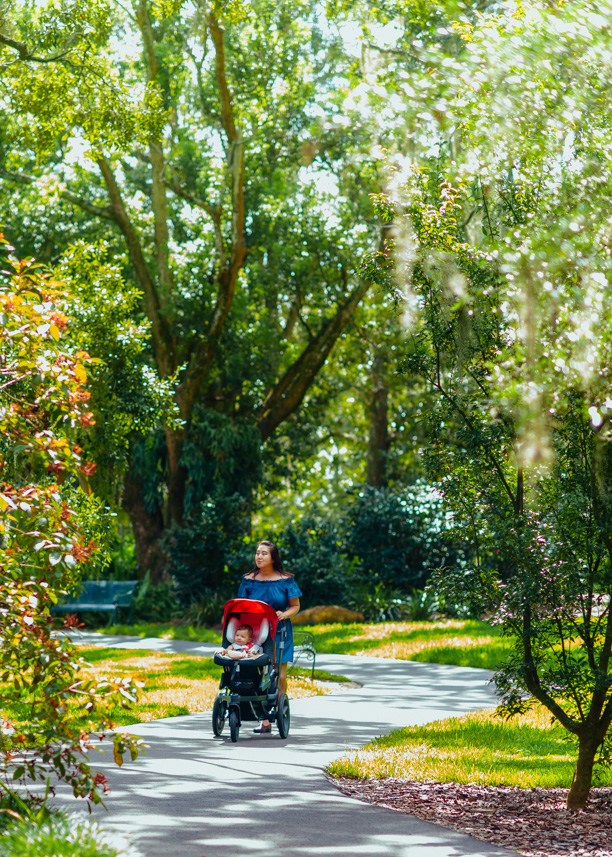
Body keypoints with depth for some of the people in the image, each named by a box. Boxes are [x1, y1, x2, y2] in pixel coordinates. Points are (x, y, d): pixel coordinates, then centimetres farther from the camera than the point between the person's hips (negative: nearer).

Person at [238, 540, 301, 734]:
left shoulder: (285, 580, 0)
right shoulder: (248, 580, 5)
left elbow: (295, 606, 6)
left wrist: (284, 614, -14)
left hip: (280, 632, -1)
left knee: (279, 676, -4)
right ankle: (264, 721, -1)